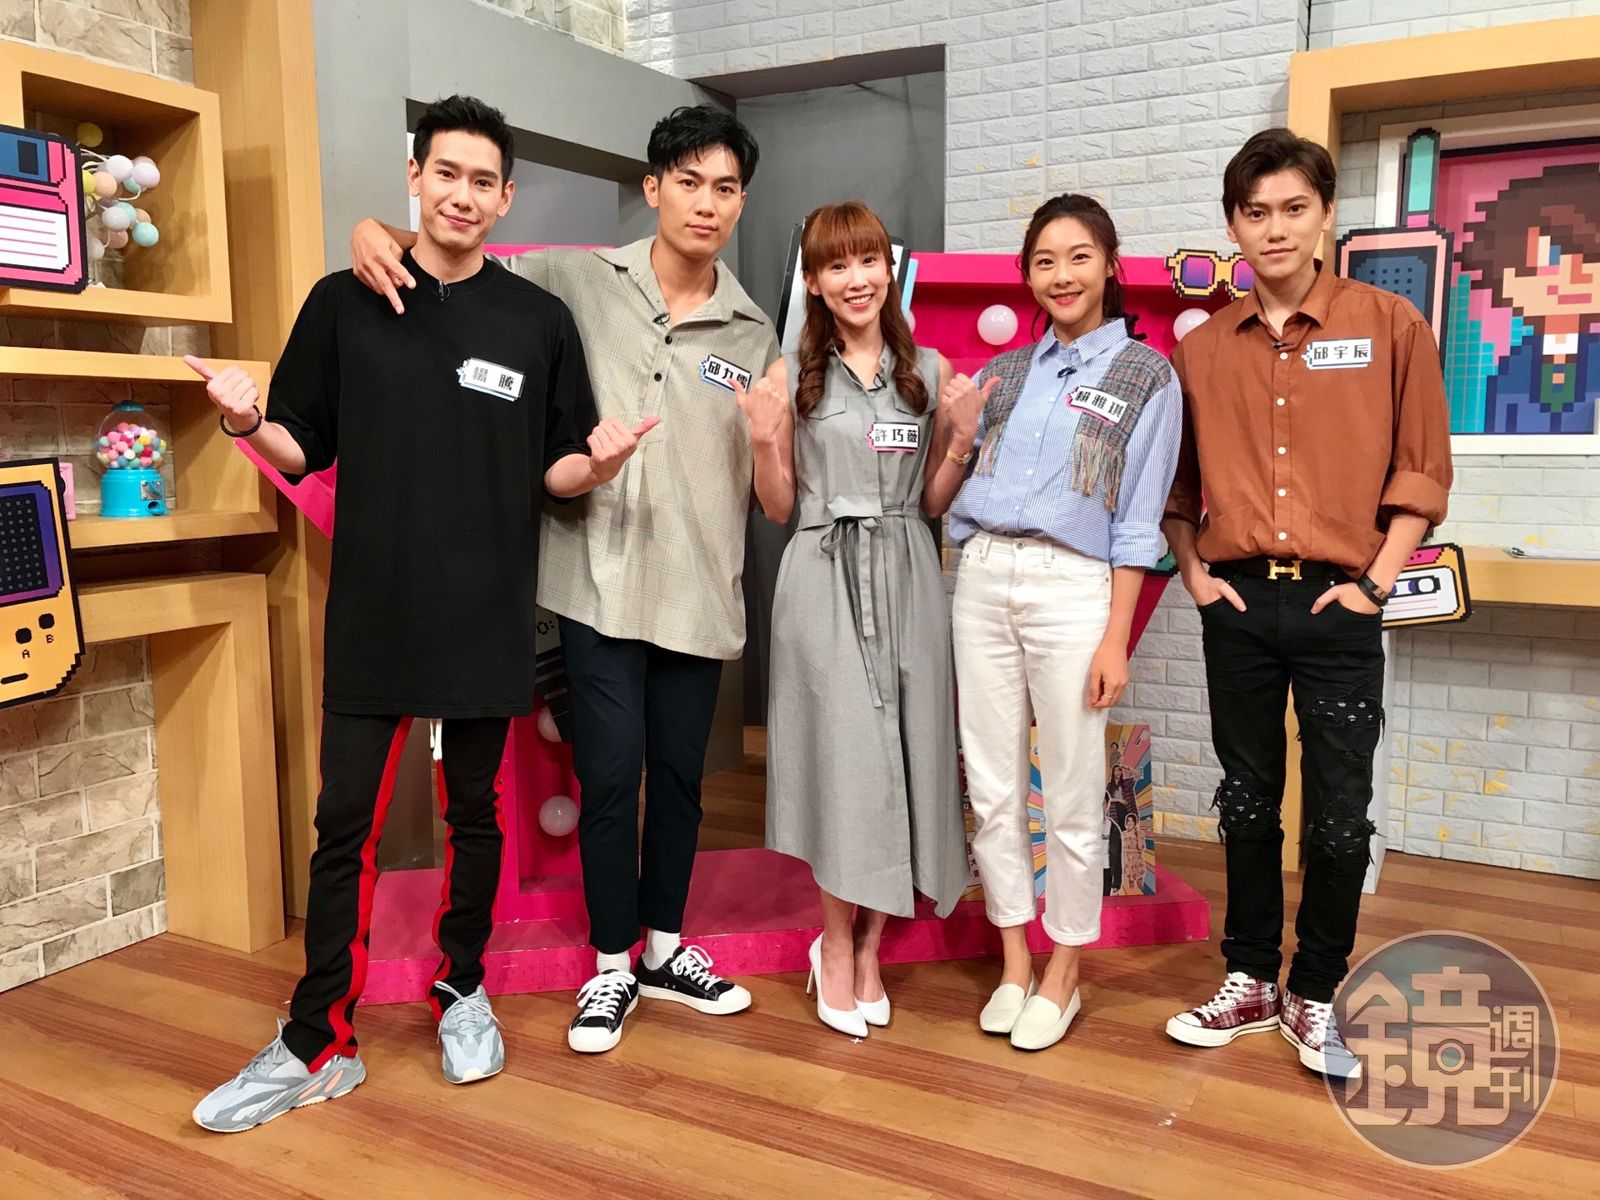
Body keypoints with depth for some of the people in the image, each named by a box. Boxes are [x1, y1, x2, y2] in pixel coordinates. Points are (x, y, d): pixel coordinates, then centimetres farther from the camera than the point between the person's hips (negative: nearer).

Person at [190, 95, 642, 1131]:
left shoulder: (540, 322, 3)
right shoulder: (345, 303, 5)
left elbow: (556, 473, 4)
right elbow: (302, 453, 6)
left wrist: (598, 462, -17)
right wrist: (247, 420, -14)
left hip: (488, 615, 0)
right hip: (372, 609, 0)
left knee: (475, 813, 12)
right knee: (346, 826, 4)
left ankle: (461, 990, 32)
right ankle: (319, 1045, 16)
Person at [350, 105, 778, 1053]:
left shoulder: (753, 334, 8)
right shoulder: (577, 282, 1)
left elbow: (769, 493, 9)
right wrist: (380, 233, -13)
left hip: (700, 588, 3)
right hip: (600, 577, -2)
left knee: (681, 774, 13)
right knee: (611, 775, 1)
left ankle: (664, 948, 32)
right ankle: (612, 965, 21)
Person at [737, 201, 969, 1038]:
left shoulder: (928, 370, 9)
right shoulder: (792, 376, 3)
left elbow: (933, 499, 12)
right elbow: (778, 508, 6)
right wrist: (763, 437, -9)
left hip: (907, 576, 3)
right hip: (823, 577, -2)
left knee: (903, 753, 3)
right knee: (843, 754, -3)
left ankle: (868, 947, 18)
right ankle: (838, 947, 15)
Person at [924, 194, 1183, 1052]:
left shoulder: (1146, 375, 4)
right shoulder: (1003, 372, 15)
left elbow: (1138, 521, -2)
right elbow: (938, 502, 15)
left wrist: (1116, 637, -8)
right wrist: (956, 437, -3)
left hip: (1072, 586, -4)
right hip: (982, 577, 4)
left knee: (1071, 793, 3)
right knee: (991, 786, 8)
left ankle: (1063, 973, 21)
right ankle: (1014, 963, 24)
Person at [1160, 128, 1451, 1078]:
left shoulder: (1390, 326, -1)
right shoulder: (1202, 349, 6)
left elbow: (1423, 467, -1)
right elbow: (1179, 479, 14)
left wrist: (1378, 579, -7)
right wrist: (1192, 570, 3)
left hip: (1338, 605, -2)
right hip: (1239, 603, 3)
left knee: (1340, 813, 3)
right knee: (1248, 801, 12)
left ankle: (1315, 997, 21)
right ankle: (1250, 981, 27)